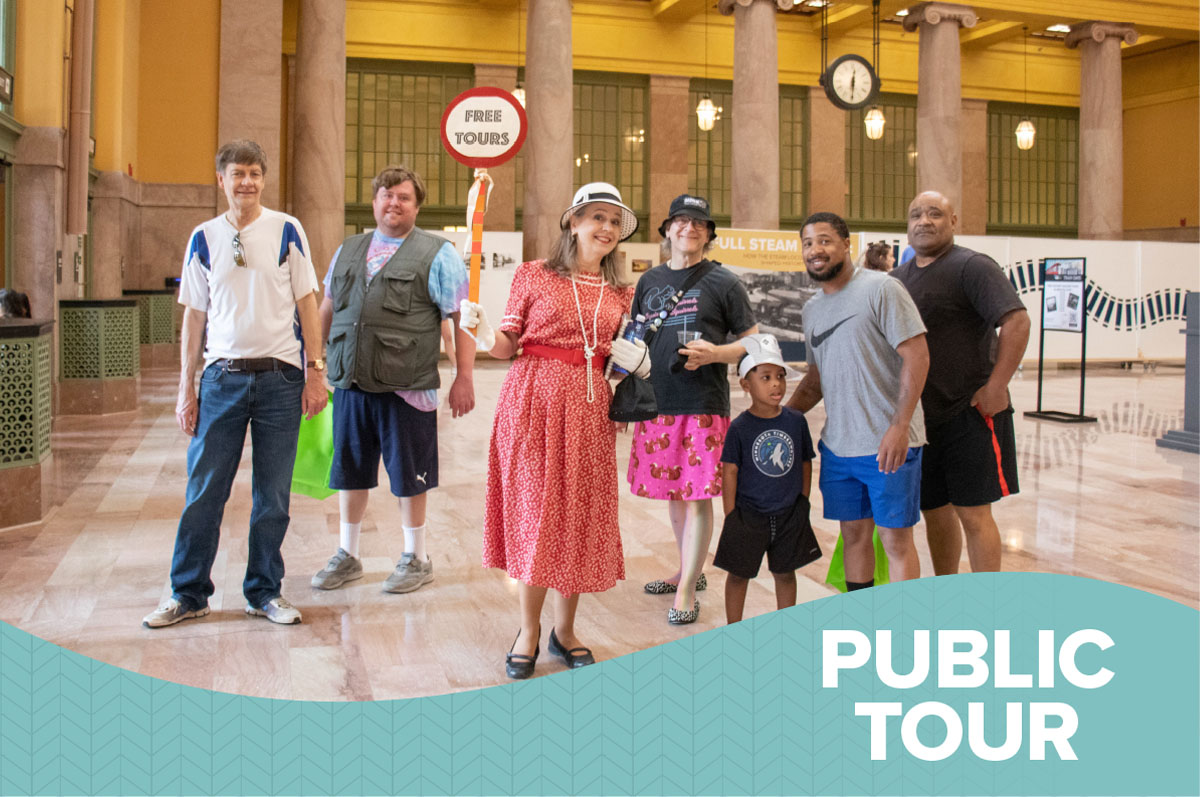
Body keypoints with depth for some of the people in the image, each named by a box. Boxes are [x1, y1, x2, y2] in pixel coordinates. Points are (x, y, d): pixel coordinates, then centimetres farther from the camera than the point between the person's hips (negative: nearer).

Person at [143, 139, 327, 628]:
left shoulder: (286, 231, 2)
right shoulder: (205, 238, 7)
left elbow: (307, 303, 3)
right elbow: (194, 316, 9)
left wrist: (315, 371, -3)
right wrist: (186, 388, 5)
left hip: (279, 377, -1)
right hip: (223, 376, 1)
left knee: (272, 494, 5)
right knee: (203, 490, 3)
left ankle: (264, 592, 19)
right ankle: (189, 593, 17)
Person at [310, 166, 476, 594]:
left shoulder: (437, 254, -2)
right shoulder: (348, 250, 15)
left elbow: (462, 318, -6)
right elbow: (326, 310, 23)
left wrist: (463, 378, -13)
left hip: (406, 387, -5)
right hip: (349, 383, 5)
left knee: (409, 476, 6)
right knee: (350, 472, 15)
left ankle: (415, 558, 23)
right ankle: (347, 556, 31)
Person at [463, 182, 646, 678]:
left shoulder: (620, 294, 13)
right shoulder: (534, 275, 3)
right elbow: (509, 346, 2)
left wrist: (636, 362, -1)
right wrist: (483, 334, -18)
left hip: (588, 408, 3)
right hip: (532, 401, -3)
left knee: (580, 514, 4)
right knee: (532, 509, -1)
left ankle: (565, 629, 20)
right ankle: (529, 630, 15)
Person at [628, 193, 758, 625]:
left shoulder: (722, 282, 0)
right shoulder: (650, 281, 12)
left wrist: (715, 353, -17)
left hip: (704, 404, -5)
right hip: (658, 401, 5)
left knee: (698, 495, -4)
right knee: (672, 491, 14)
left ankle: (687, 589, 5)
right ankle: (689, 569, 31)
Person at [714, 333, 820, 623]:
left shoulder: (796, 421, -2)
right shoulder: (739, 428, -11)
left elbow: (805, 464, 8)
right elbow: (729, 472, -8)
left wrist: (802, 504, 6)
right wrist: (731, 517, -8)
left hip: (788, 515, 3)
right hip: (748, 515, -3)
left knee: (785, 573, 15)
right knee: (738, 574, 8)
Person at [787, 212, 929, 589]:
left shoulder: (881, 289, -9)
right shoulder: (812, 308, 14)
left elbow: (917, 356, -14)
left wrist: (899, 427, -21)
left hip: (888, 444, -7)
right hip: (837, 445, 7)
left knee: (896, 539, 0)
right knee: (854, 534, 13)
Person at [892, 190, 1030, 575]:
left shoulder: (972, 266, -8)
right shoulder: (899, 277, 14)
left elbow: (1017, 321, -18)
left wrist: (996, 387, -22)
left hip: (970, 414, -7)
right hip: (920, 416, 7)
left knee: (973, 513, -5)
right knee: (935, 511, 14)